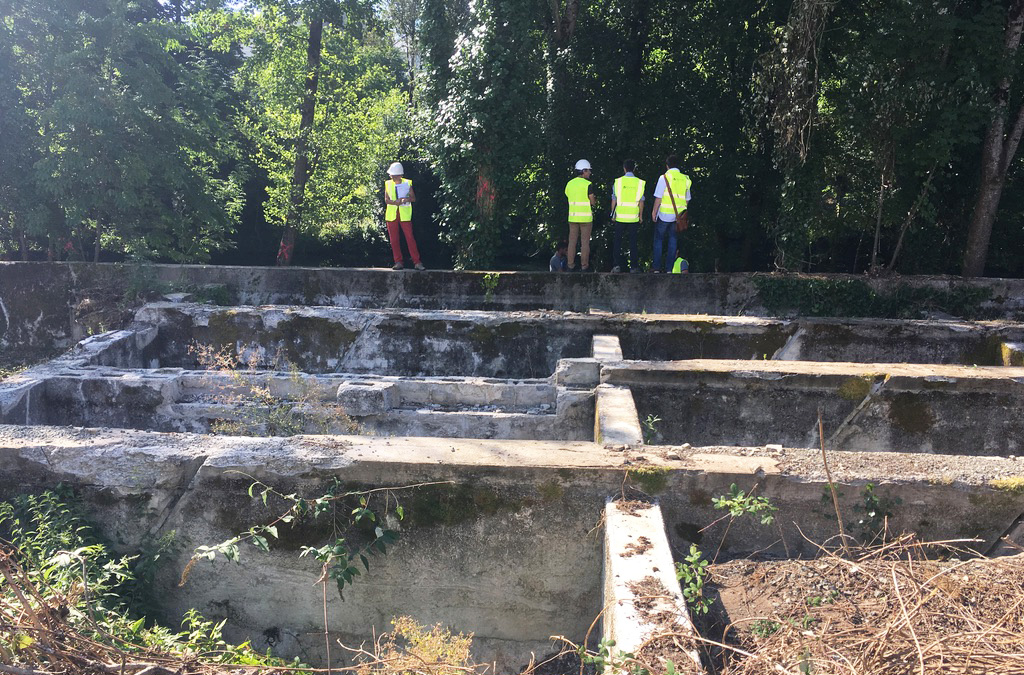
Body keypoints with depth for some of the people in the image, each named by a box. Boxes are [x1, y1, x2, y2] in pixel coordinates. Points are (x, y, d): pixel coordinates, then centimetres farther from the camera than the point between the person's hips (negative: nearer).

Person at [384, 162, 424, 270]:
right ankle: (399, 262, 8)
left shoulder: (407, 183, 4)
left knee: (410, 238, -8)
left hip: (405, 214, -3)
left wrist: (406, 199, -17)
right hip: (391, 214, 3)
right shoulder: (388, 184, 9)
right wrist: (396, 202, -15)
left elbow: (413, 198, 4)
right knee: (394, 239, 2)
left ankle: (417, 262, -6)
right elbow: (386, 200, 3)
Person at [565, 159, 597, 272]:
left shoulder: (569, 184, 7)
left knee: (572, 241, 8)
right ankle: (584, 266, 2)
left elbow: (569, 199, 12)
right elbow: (593, 202, -8)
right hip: (586, 217, -5)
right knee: (585, 242, 1)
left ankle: (571, 265, 7)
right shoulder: (588, 184, -10)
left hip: (573, 216, 5)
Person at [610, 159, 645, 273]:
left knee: (618, 241, 8)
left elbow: (614, 200, 0)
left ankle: (617, 265, 5)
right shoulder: (639, 183, -1)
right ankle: (634, 266, 9)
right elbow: (641, 201, 1)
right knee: (633, 242, 7)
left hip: (620, 216, -1)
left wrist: (613, 214, 9)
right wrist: (640, 216, 11)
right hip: (634, 217, 1)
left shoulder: (618, 181, -3)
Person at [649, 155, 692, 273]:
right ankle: (669, 268, 11)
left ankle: (657, 267, 6)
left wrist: (654, 212, 0)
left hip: (664, 214, -4)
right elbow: (687, 199, 10)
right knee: (672, 239, 12)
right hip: (678, 215, 4)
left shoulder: (664, 177, -9)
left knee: (658, 239, 8)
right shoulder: (685, 179, 4)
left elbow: (658, 198, -10)